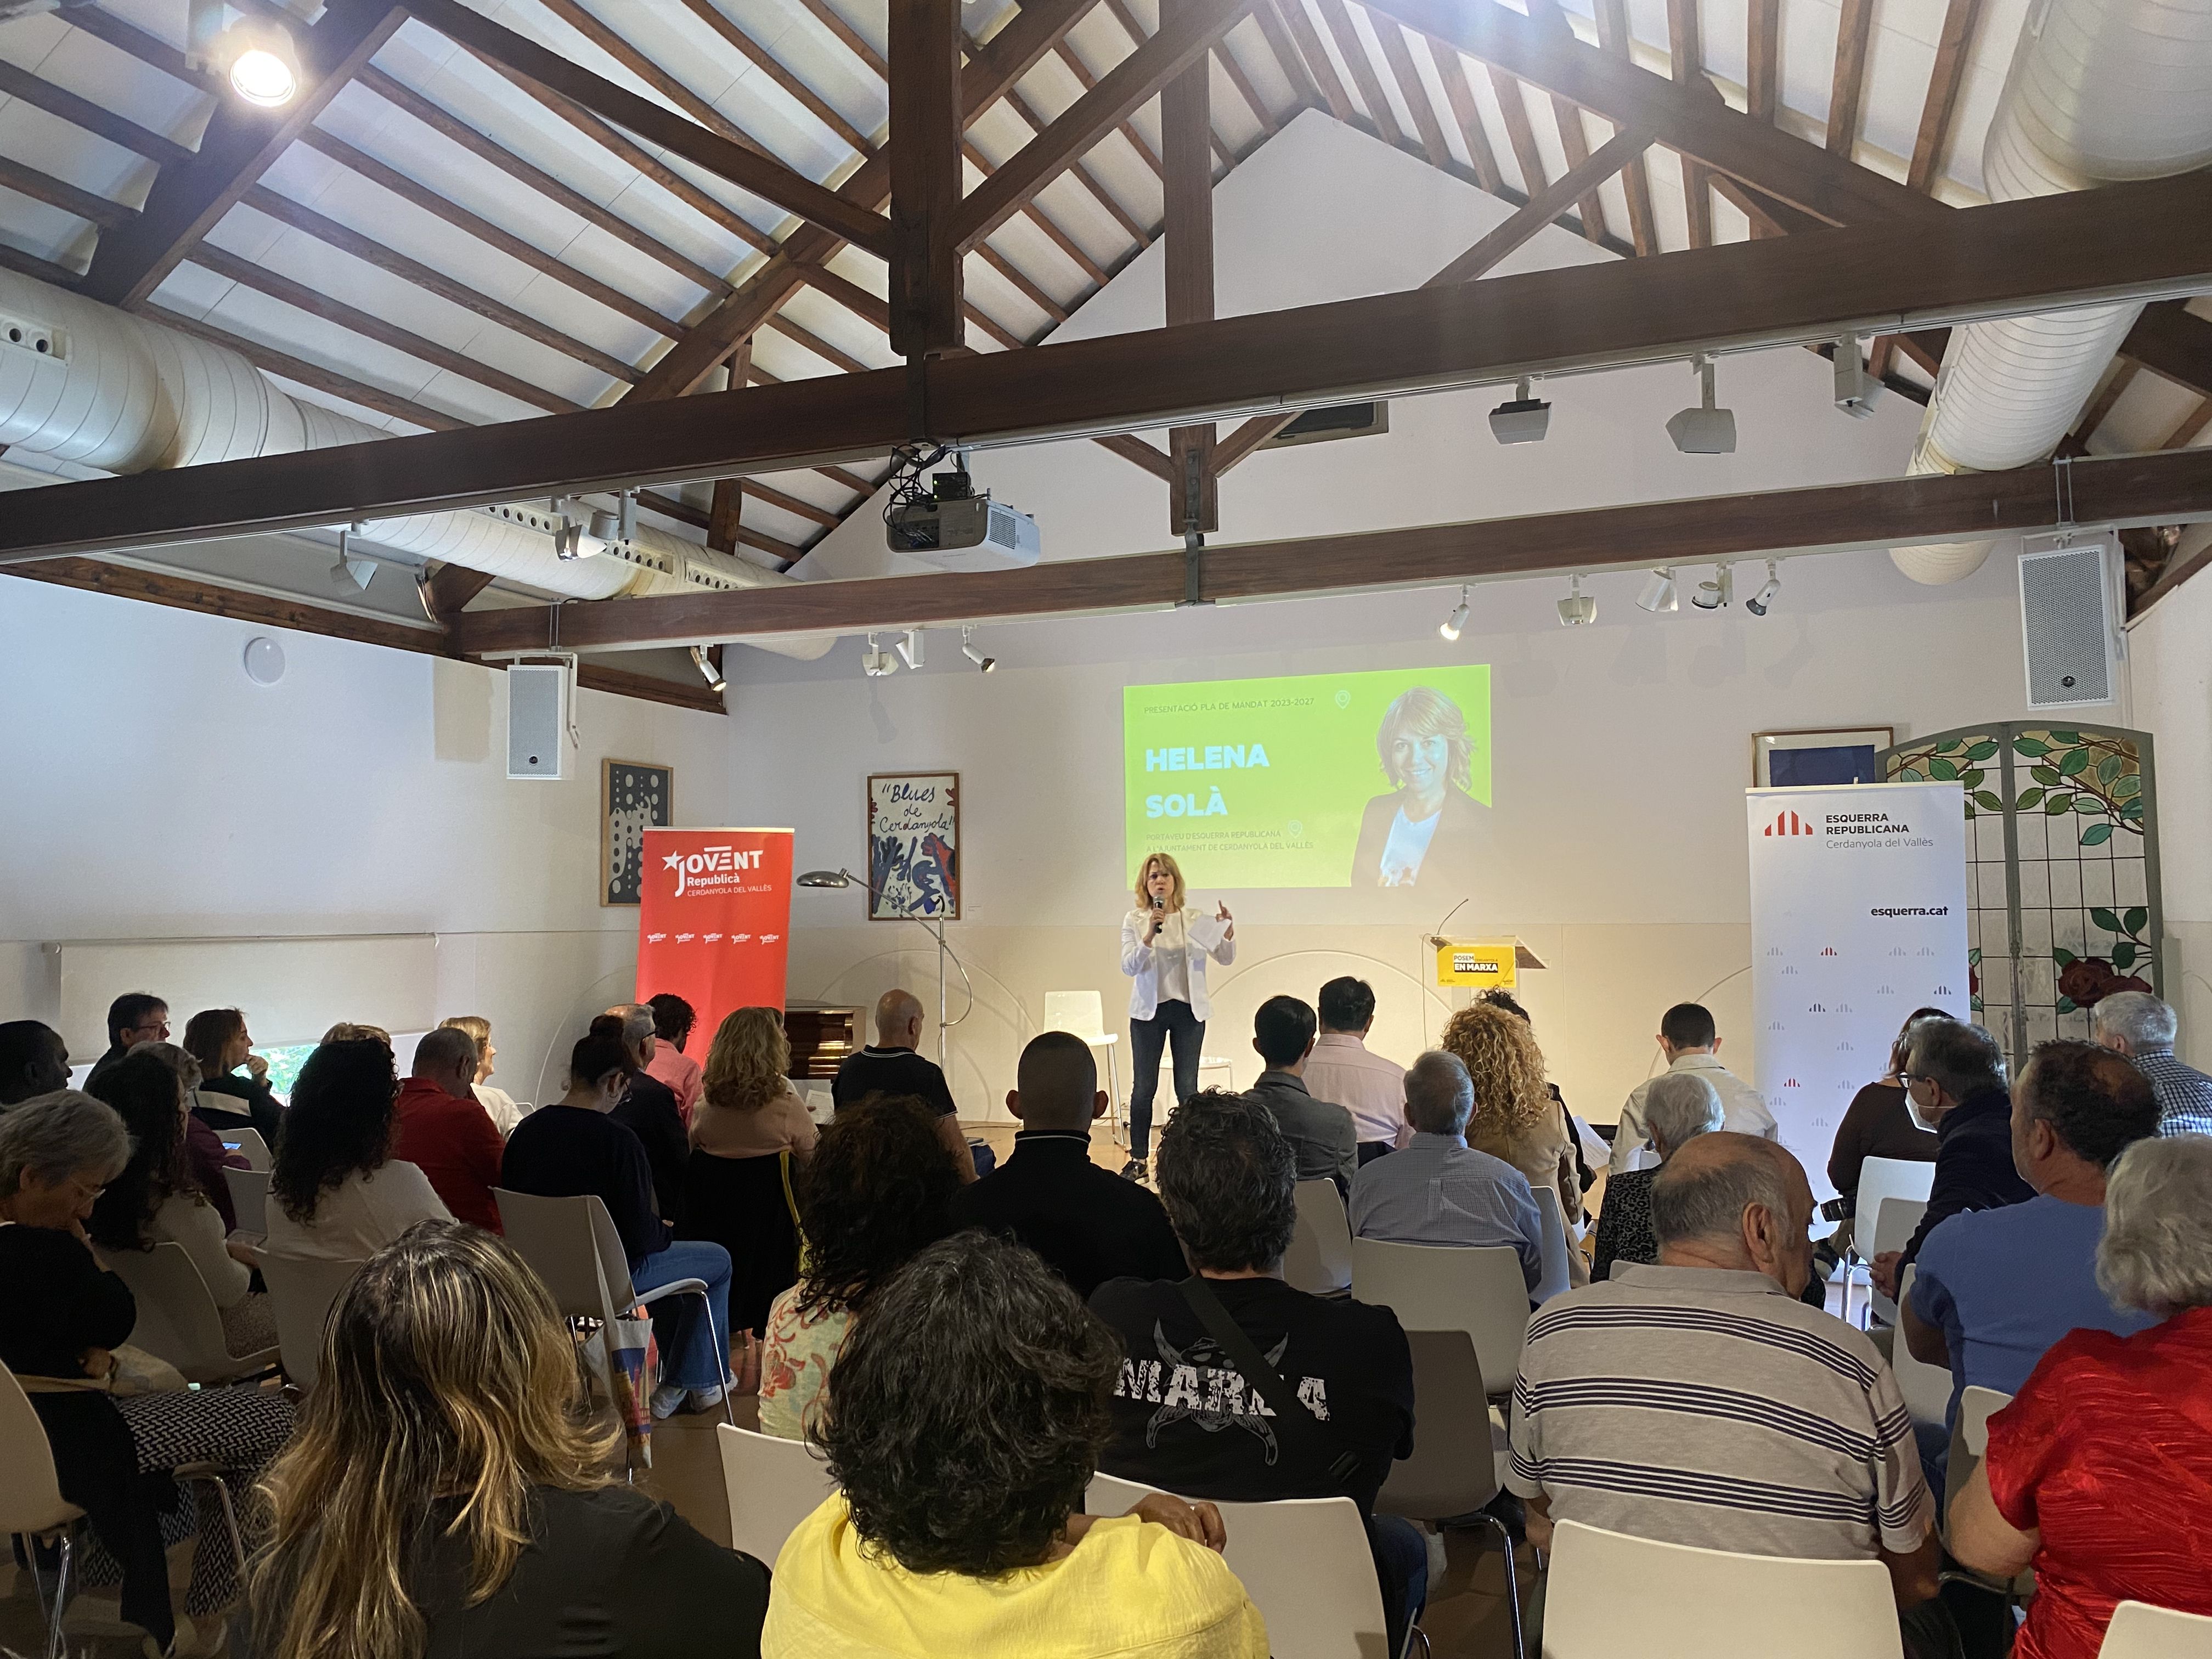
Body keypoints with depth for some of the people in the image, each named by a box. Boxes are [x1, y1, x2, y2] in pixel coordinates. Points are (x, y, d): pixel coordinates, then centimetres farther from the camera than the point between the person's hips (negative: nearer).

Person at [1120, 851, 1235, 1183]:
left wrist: (1227, 932, -19)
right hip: (1148, 1010, 0)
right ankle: (1139, 1159, 11)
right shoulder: (1134, 921, 0)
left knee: (1187, 1087, 2)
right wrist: (1150, 934, -24)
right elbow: (1128, 966, -11)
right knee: (1143, 1087, 2)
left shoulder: (1195, 920, 3)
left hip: (1188, 1010, 1)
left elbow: (1226, 958, 0)